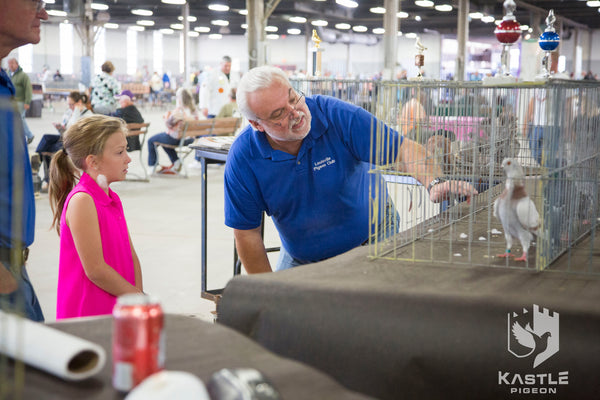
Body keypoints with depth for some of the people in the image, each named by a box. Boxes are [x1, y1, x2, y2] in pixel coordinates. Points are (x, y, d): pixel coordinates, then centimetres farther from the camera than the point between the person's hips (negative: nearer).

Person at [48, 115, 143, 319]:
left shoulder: (112, 199, 14)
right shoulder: (81, 201, -13)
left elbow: (131, 257, 15)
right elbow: (95, 270, -17)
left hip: (115, 311, 8)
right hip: (89, 316, -8)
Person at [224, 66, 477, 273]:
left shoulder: (337, 115, -23)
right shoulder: (243, 159, -17)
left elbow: (402, 148, -25)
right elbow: (247, 232, -9)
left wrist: (433, 182, -45)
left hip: (370, 245, -2)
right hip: (300, 260, 2)